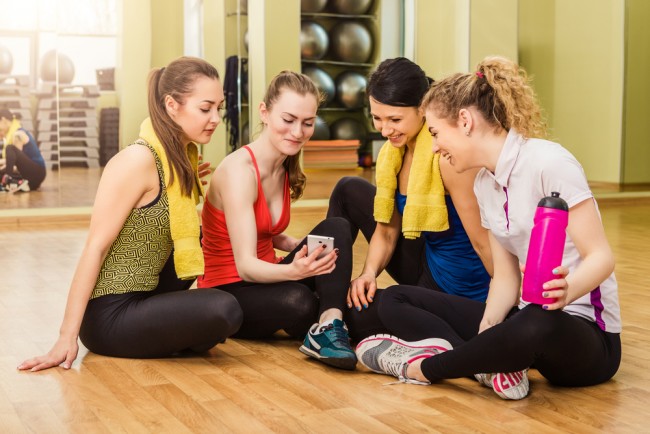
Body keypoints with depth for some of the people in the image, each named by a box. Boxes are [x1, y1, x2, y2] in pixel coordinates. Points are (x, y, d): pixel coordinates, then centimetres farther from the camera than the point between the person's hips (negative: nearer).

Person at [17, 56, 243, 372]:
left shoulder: (183, 156, 7)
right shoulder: (139, 160, -18)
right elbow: (95, 247, -20)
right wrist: (67, 336, -20)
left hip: (139, 296, 9)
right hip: (108, 316, -9)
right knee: (224, 311, -25)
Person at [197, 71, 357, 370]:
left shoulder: (285, 169, 4)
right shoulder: (240, 169, -20)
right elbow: (245, 264, -27)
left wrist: (308, 252, -2)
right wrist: (293, 270, -46)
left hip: (263, 277, 8)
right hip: (227, 292, -8)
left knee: (336, 228, -16)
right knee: (297, 300, -40)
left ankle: (329, 326, -32)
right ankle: (326, 327, -10)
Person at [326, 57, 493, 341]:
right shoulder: (395, 149, -1)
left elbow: (483, 241, -26)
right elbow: (387, 231, 4)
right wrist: (369, 272, -13)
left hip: (456, 286, -8)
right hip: (426, 262, 8)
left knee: (354, 317, -14)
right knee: (349, 190, 9)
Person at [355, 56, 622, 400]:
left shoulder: (549, 163, -16)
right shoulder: (484, 184, 7)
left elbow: (601, 256, -18)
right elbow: (506, 276, 6)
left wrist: (566, 292, -39)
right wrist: (486, 335, -12)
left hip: (587, 331, -8)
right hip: (527, 314, 8)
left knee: (536, 324, -44)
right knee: (395, 300, 3)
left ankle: (423, 367, -18)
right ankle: (494, 367, -20)